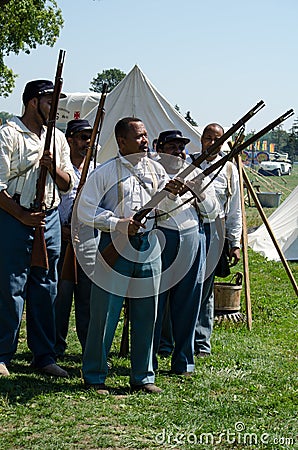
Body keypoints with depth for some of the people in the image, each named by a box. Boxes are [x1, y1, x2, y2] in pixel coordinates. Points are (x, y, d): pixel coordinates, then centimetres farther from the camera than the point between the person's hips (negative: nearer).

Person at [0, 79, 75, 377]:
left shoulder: (57, 138, 14)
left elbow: (68, 185, 15)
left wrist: (53, 167, -6)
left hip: (49, 217, 6)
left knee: (46, 288, 8)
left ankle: (43, 355, 16)